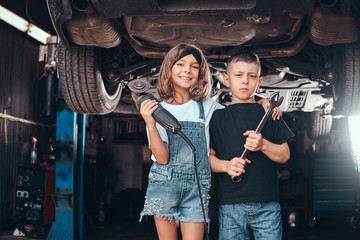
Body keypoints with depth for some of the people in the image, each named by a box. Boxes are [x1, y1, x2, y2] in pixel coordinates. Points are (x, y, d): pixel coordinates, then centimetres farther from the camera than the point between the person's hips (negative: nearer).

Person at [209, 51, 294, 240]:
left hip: (267, 205, 0)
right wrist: (226, 165, -14)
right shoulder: (217, 117, 10)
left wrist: (263, 145, -11)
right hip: (230, 206, 0)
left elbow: (284, 155, 8)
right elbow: (208, 157, 7)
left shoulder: (268, 114, 11)